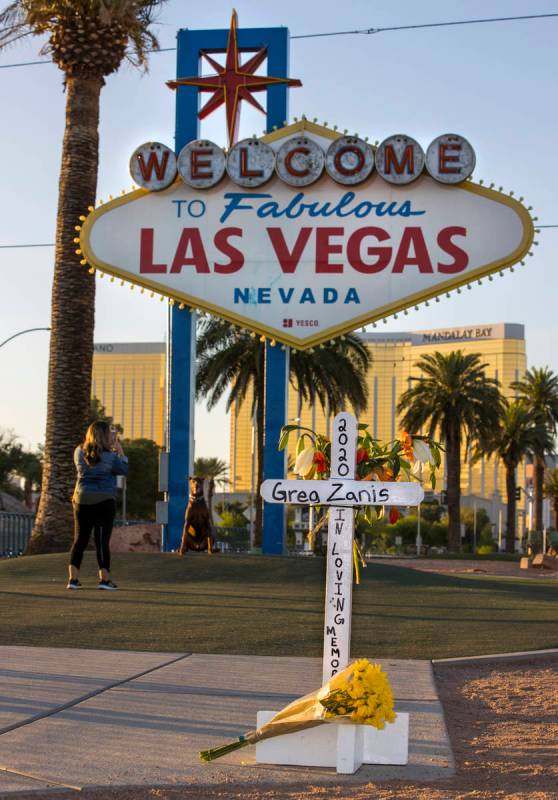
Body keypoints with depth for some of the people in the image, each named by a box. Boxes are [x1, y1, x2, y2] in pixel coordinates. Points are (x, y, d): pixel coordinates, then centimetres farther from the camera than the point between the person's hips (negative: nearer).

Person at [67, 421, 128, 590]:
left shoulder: (79, 452, 1)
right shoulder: (110, 456, -12)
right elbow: (124, 469, 0)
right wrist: (120, 450, 7)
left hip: (82, 500, 4)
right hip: (104, 501, -4)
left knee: (79, 540, 9)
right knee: (102, 541, -1)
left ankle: (73, 578, 5)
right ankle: (105, 579, -1)